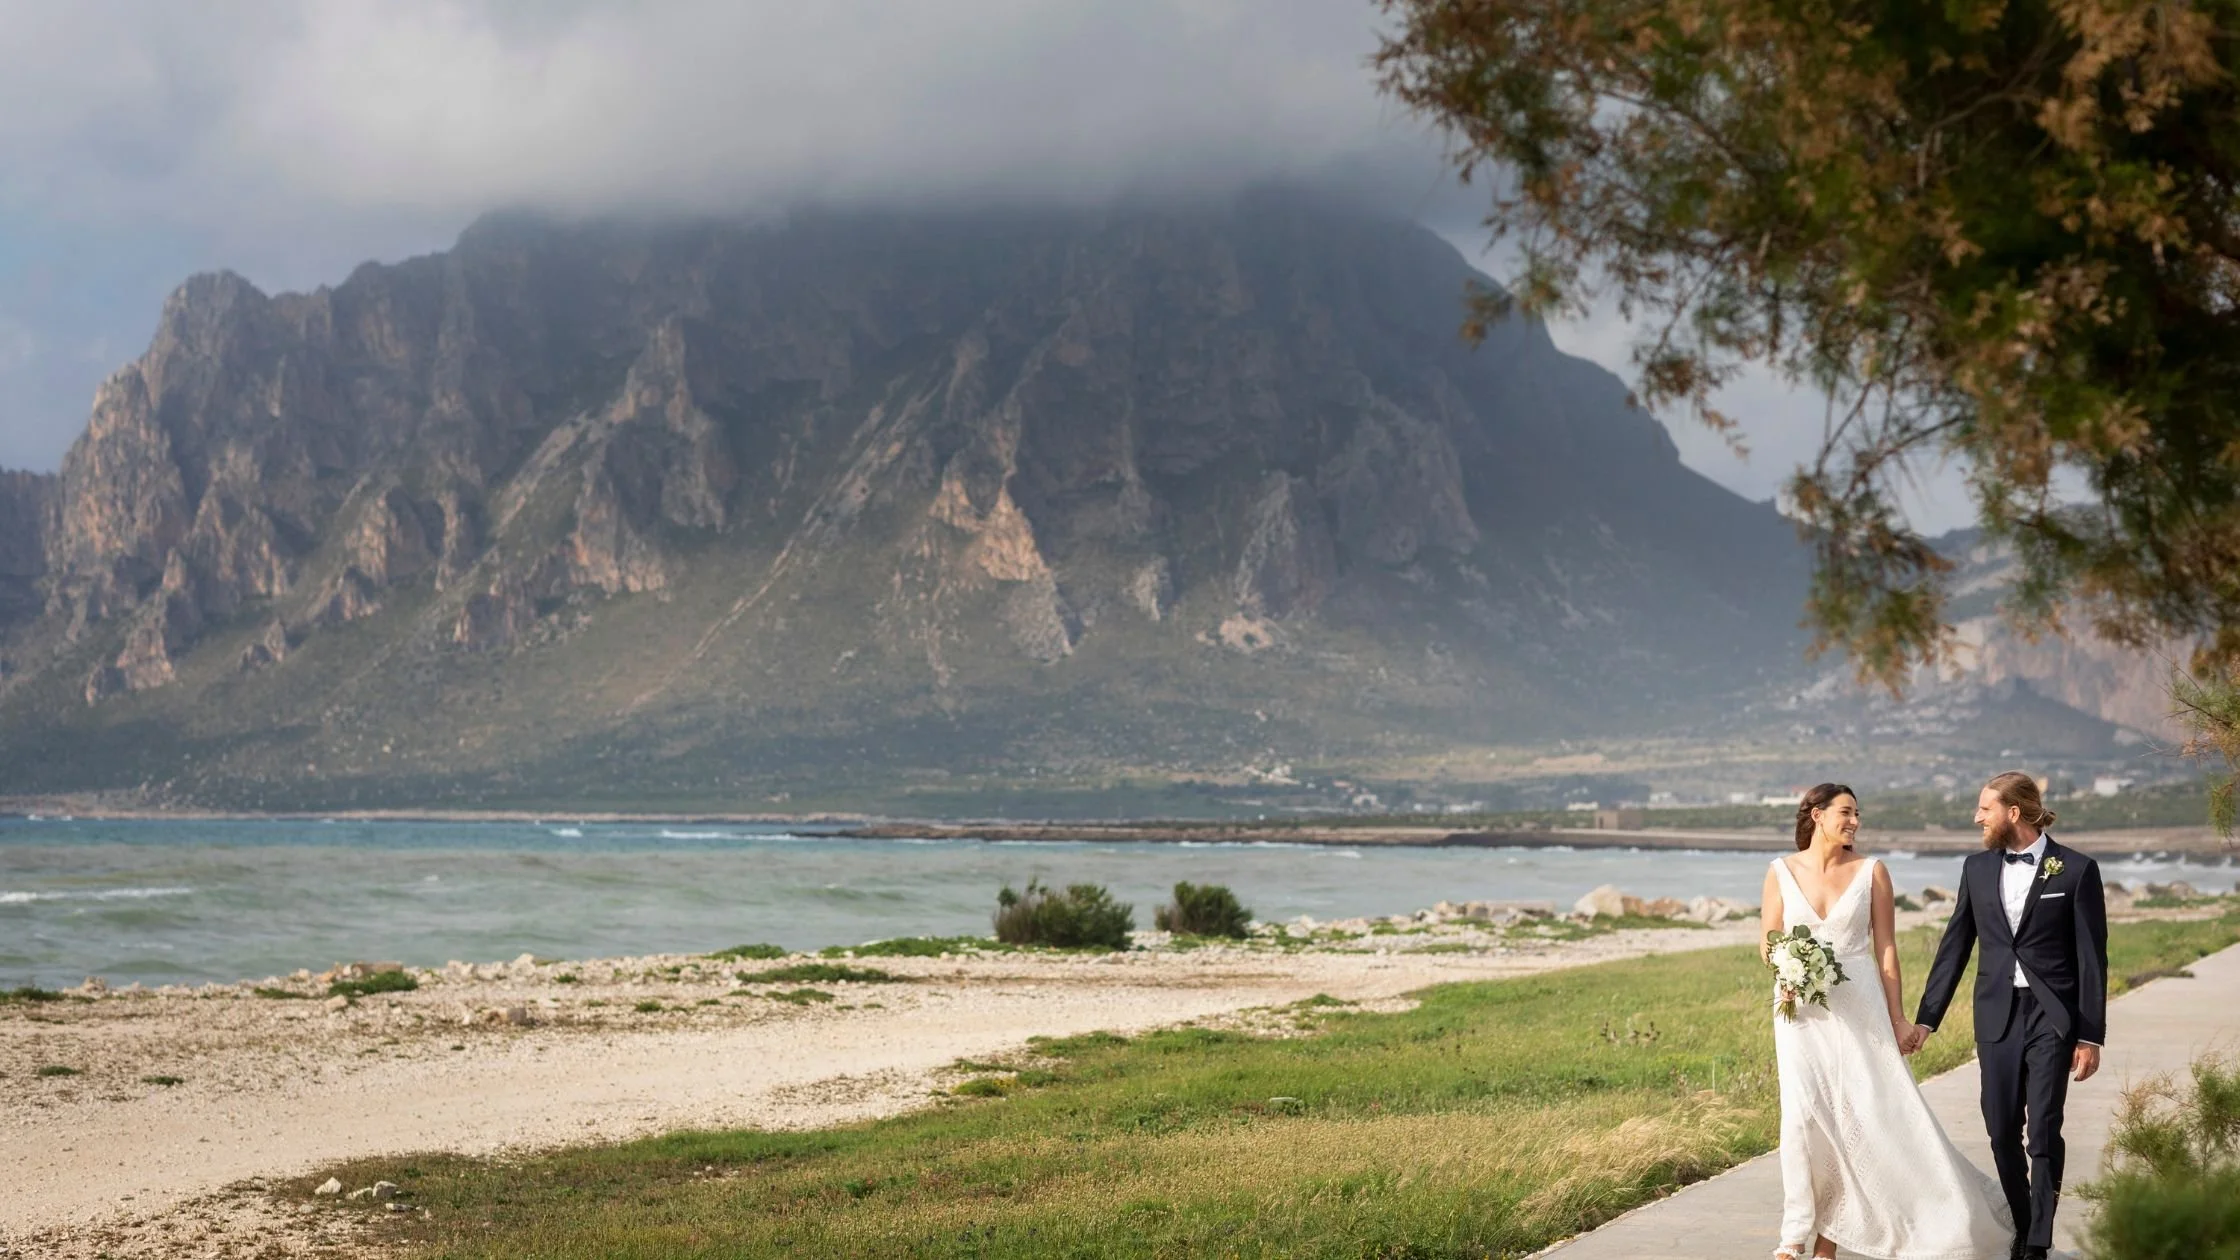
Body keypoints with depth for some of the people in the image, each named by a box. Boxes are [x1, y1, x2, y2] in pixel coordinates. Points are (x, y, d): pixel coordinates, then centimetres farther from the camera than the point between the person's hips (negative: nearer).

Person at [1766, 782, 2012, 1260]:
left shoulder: (1871, 872, 2)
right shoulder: (1781, 871, 4)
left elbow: (1886, 950, 2)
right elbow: (1769, 943, 7)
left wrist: (1899, 1020, -2)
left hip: (1859, 1006, 0)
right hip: (1802, 1010, 0)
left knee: (1880, 1110, -4)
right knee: (1803, 1114, -8)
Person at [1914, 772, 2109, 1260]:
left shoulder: (2076, 870, -5)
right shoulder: (1978, 868, 7)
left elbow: (2091, 958, -4)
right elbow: (1954, 946, 11)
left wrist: (2091, 1036, -6)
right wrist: (1926, 1018, 7)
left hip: (2052, 1017, -4)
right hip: (1996, 1017, 4)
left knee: (2043, 1130, -9)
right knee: (2002, 1132, 5)